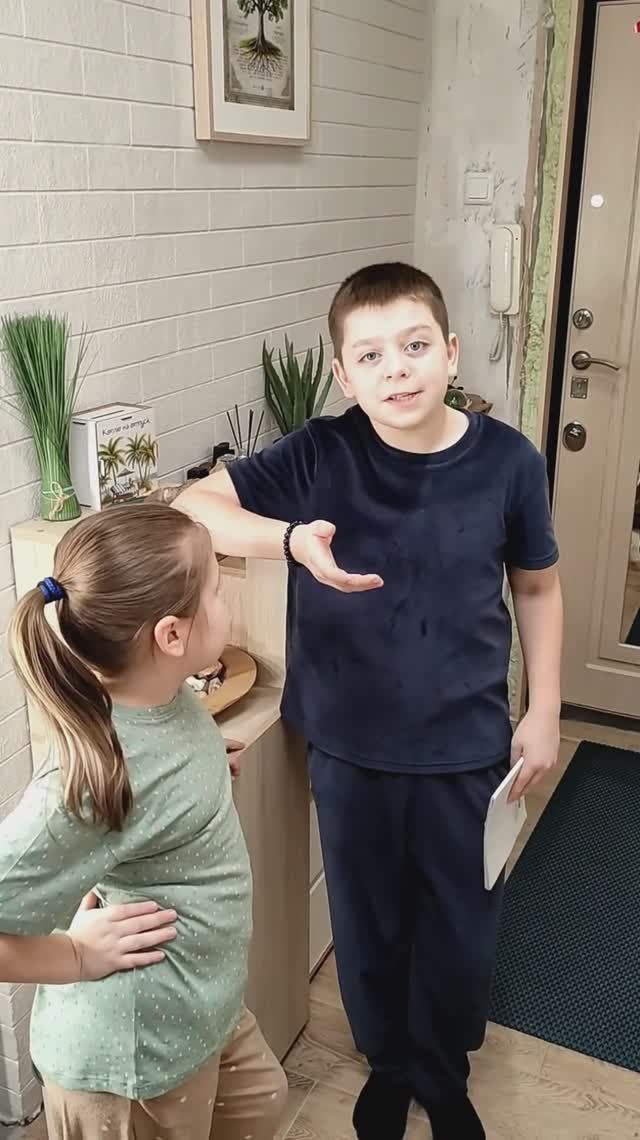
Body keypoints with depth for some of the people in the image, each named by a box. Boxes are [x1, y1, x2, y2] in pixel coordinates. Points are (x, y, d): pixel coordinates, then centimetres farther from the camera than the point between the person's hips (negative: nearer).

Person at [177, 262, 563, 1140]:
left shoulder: (507, 462, -12)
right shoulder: (321, 456, -14)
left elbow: (537, 588, 2)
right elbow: (193, 506, -15)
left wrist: (543, 713, 2)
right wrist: (293, 539, -33)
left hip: (467, 748, 0)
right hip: (351, 748, 0)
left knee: (460, 928, 18)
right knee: (369, 921, 20)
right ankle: (388, 1063, 50)